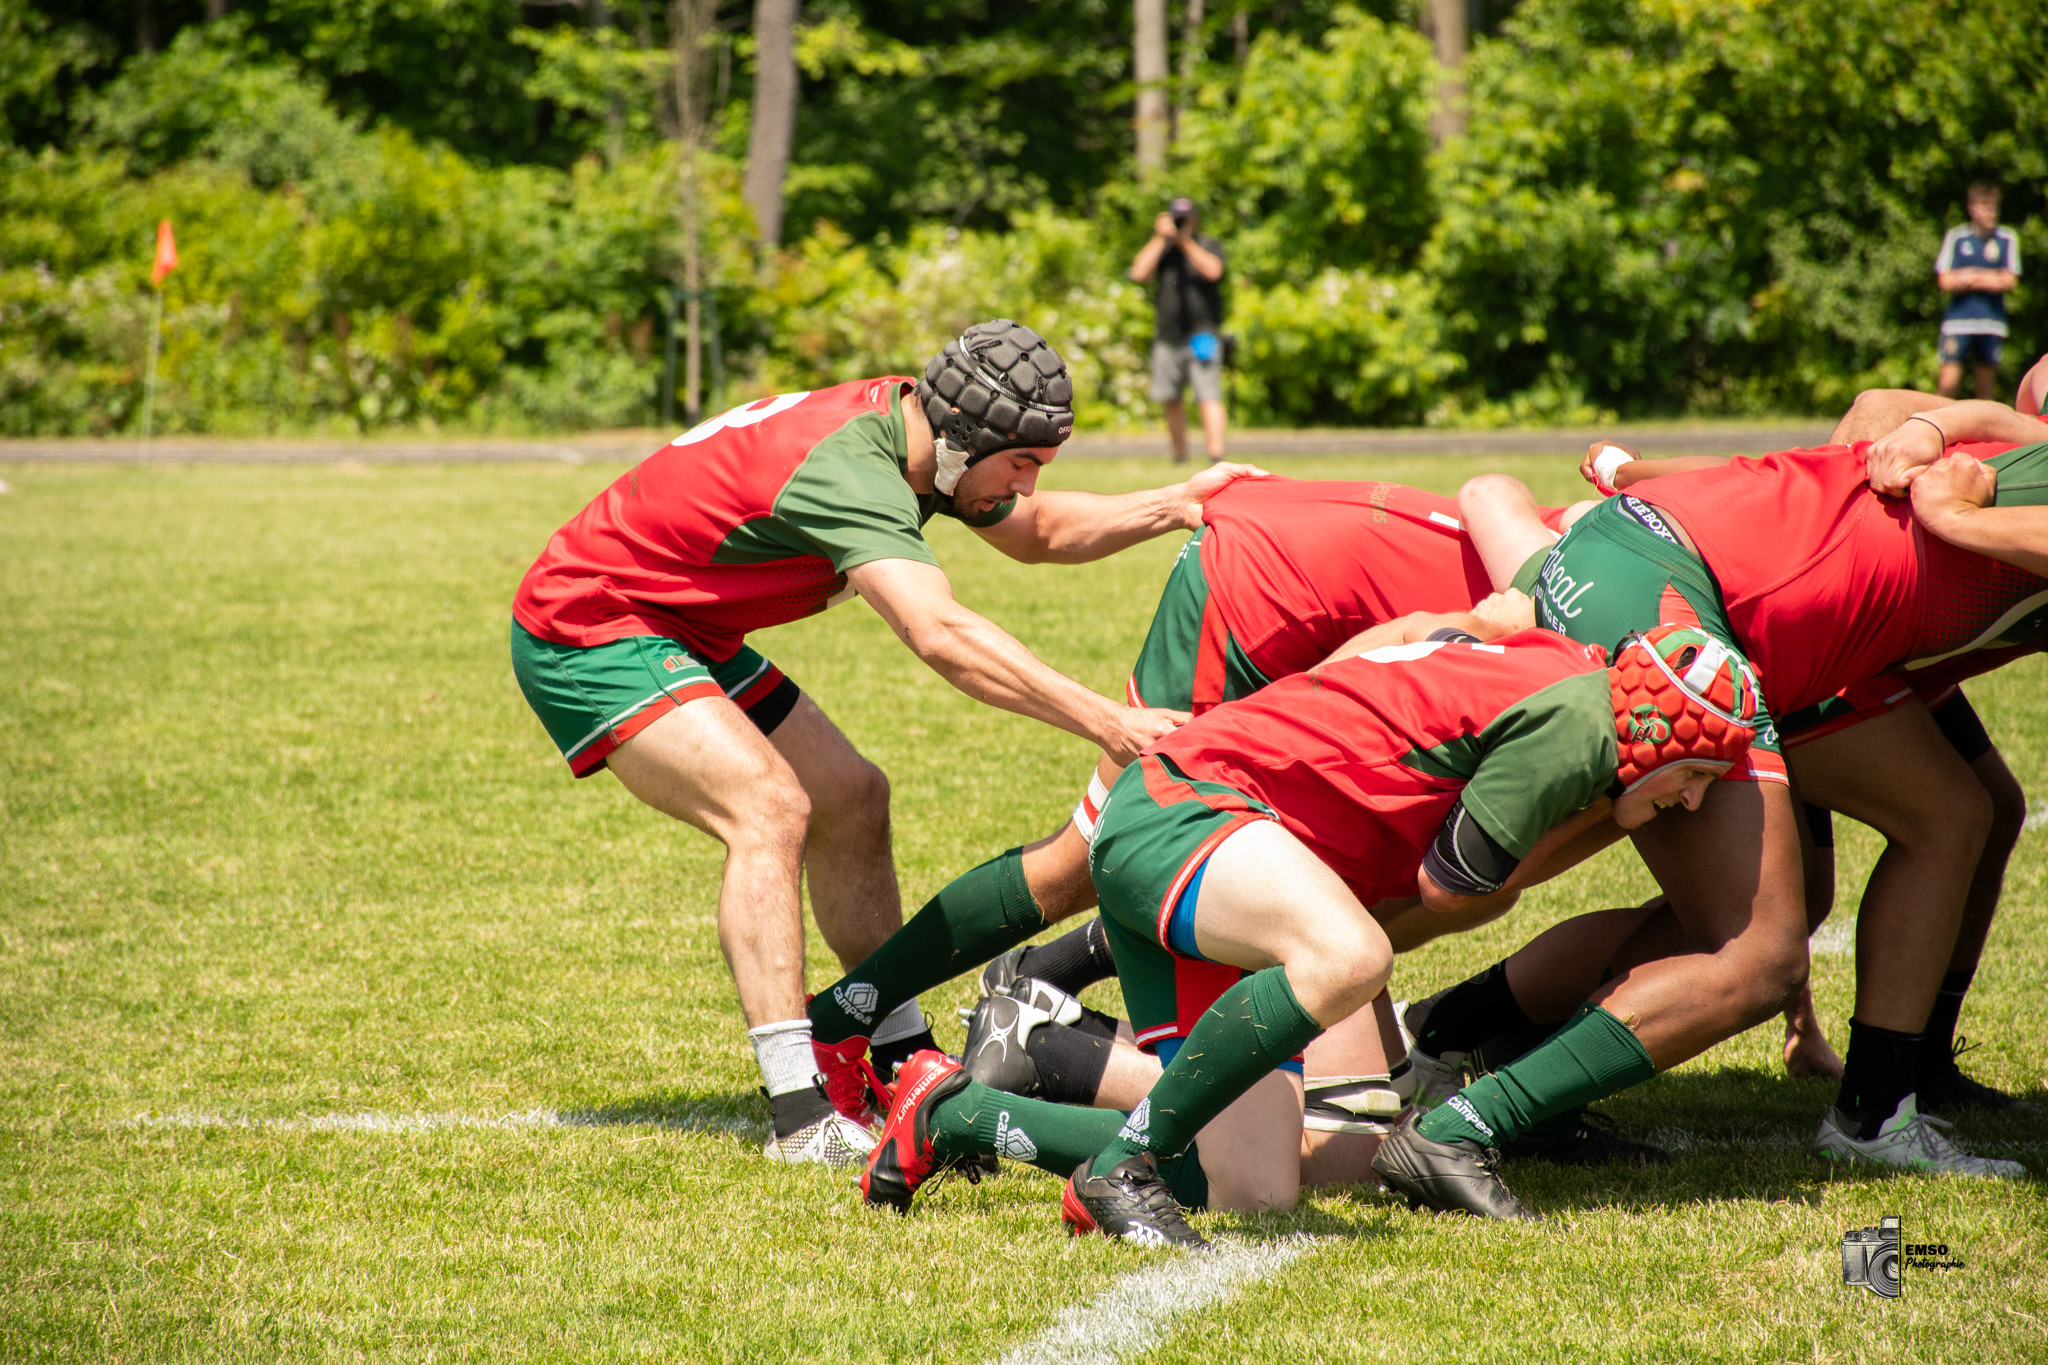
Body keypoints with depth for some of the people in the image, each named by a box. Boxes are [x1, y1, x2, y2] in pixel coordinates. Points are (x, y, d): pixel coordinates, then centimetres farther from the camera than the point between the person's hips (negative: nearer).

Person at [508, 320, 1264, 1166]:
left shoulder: (909, 433, -3)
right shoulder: (848, 467, -33)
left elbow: (1037, 532, 15)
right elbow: (941, 636, -46)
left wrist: (1175, 506, -1)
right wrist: (1105, 723, -50)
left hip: (683, 635, 10)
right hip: (585, 630, -10)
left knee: (850, 800, 12)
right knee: (770, 805, -25)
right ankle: (801, 1117, -28)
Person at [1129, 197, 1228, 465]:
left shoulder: (1209, 245, 6)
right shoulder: (1160, 249, 12)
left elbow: (1213, 271, -14)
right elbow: (1139, 274, -4)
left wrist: (1185, 241, -15)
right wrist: (1160, 238, -6)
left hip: (1202, 332, -4)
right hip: (1168, 337, 4)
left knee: (1208, 397, -15)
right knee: (1172, 400, 9)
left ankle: (1217, 458, -22)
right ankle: (1180, 457, 22)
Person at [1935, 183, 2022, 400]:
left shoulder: (2007, 238, 4)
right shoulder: (1956, 237, 1)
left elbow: (2010, 282, -1)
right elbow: (1945, 282, -3)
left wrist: (1970, 278, -6)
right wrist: (1990, 278, -5)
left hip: (1992, 323, 1)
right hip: (1959, 320, -1)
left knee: (1986, 386, 5)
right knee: (1948, 384, -11)